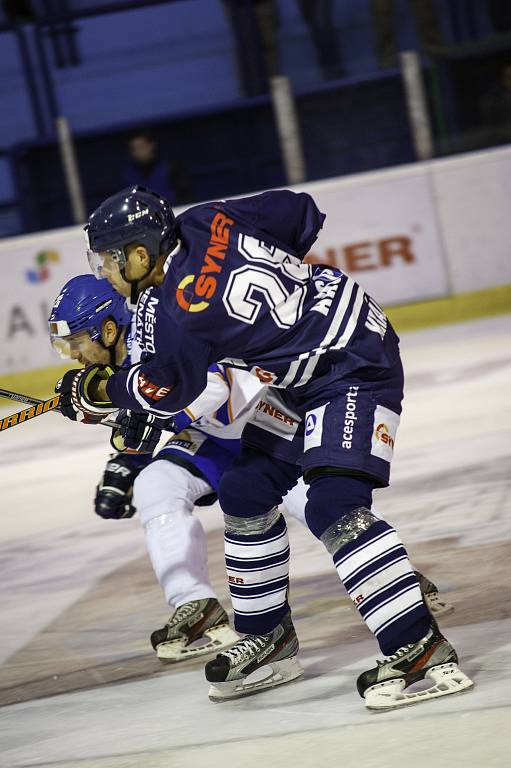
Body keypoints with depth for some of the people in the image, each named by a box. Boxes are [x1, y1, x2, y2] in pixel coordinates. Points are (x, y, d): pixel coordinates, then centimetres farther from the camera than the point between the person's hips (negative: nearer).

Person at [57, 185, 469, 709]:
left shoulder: (179, 314, -25)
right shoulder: (205, 222, -4)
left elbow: (166, 391, -8)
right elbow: (300, 212, 6)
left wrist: (97, 391, 9)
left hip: (356, 372, -11)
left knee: (334, 507, -25)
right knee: (245, 493, 11)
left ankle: (422, 651, -27)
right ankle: (269, 639, 22)